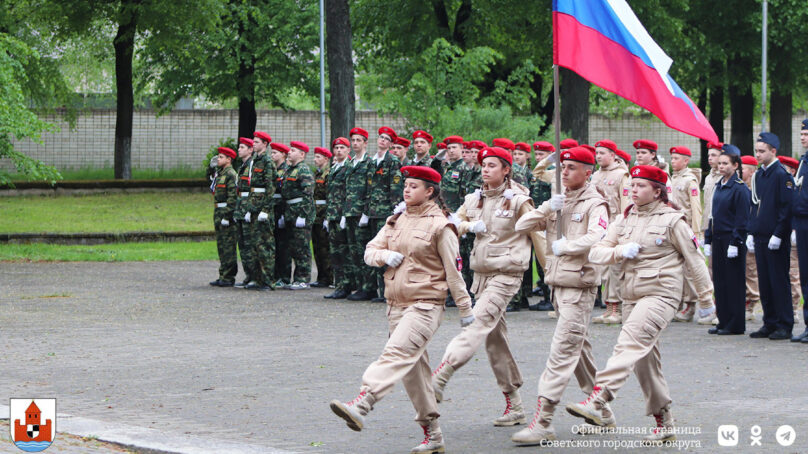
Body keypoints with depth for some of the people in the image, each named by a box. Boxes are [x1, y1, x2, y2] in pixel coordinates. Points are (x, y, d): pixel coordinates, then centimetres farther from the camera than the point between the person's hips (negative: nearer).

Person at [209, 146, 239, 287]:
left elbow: (232, 197, -19)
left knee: (228, 246, -8)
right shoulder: (220, 174, 17)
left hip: (227, 212, -10)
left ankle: (227, 277, -7)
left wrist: (226, 216, -22)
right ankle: (224, 277, 15)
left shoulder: (231, 174, -13)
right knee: (222, 245, 11)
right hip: (219, 212, 10)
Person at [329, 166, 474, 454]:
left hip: (425, 305, -8)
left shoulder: (439, 225, -5)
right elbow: (369, 251, 15)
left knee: (396, 354, -24)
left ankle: (360, 406, -42)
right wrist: (385, 255, -8)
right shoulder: (397, 221, 14)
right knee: (413, 370, 9)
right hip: (396, 304, 8)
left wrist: (465, 309, 0)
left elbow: (453, 270, -3)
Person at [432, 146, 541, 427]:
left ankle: (438, 380, -33)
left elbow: (537, 236, -1)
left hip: (506, 274, -7)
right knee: (495, 339, 7)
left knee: (477, 325, -20)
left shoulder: (518, 201, -3)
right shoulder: (474, 200, 13)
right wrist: (469, 225, -9)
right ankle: (514, 407, 14)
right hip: (481, 274, 7)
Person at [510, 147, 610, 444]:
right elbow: (521, 227, 8)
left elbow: (595, 238, -25)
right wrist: (546, 209, -7)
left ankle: (542, 422, -19)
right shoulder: (559, 203, 15)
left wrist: (562, 246, -15)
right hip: (559, 283, 9)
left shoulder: (595, 204, -7)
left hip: (581, 285, -9)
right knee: (579, 348, 18)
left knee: (562, 352, -14)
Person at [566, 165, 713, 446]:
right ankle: (664, 423, 18)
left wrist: (706, 298, 6)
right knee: (644, 361, 8)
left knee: (631, 343, -25)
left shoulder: (671, 220, -2)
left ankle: (597, 401, -41)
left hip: (661, 293, -7)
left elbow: (694, 259, 4)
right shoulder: (625, 219, 13)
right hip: (631, 295, 7)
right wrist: (619, 252, -14)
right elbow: (596, 253, 7)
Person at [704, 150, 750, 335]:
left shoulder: (740, 189, -11)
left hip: (732, 240, -8)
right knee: (720, 281, 9)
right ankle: (723, 321, 15)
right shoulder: (719, 187, 13)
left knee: (734, 282, -3)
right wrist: (708, 240, 13)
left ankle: (735, 324, 2)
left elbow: (742, 219, -13)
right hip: (718, 240, 8)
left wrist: (735, 243, -18)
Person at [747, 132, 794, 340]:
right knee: (764, 282, 9)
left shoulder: (782, 175, -10)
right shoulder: (758, 175, 14)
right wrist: (751, 232, 12)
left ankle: (785, 326, 1)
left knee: (779, 282, -4)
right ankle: (770, 324, 15)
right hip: (760, 238, 8)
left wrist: (778, 235, -17)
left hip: (777, 239, -8)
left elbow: (787, 208, -13)